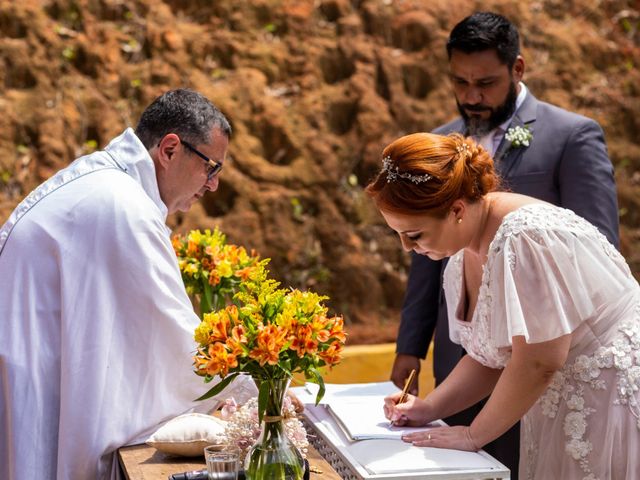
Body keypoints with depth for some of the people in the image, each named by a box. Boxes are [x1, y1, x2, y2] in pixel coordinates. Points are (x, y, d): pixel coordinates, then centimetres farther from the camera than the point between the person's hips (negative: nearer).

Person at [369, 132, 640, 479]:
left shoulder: (527, 238, -25)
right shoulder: (461, 260, 2)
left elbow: (538, 362, -25)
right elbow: (488, 357, 10)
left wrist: (474, 436, -15)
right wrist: (429, 408, -3)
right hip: (558, 411, 8)